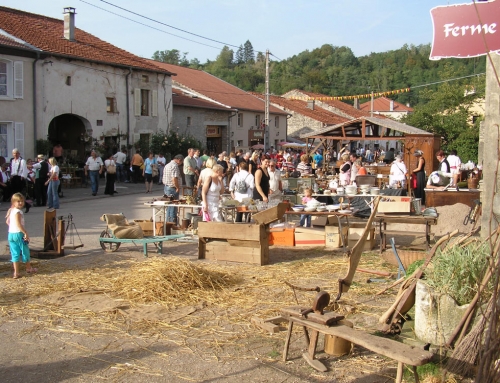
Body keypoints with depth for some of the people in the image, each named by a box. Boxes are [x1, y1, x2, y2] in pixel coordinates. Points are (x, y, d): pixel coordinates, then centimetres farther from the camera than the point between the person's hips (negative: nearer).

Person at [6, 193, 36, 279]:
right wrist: (26, 233, -23)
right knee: (25, 251, 10)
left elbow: (7, 221, 20)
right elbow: (18, 224, -26)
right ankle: (29, 268, 27)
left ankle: (16, 272, 6)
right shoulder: (18, 212, -18)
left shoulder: (11, 211, 10)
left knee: (15, 253, 8)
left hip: (11, 234, 8)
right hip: (18, 234, -8)